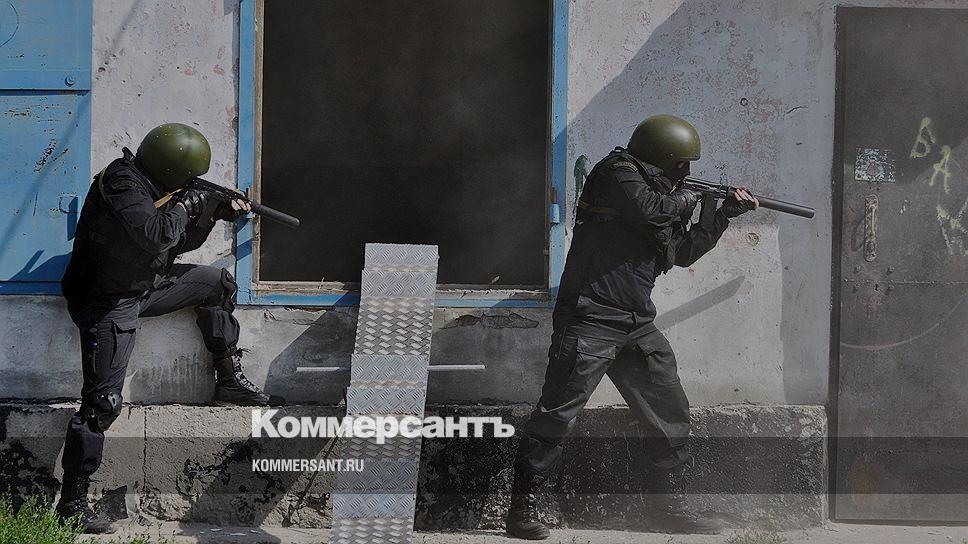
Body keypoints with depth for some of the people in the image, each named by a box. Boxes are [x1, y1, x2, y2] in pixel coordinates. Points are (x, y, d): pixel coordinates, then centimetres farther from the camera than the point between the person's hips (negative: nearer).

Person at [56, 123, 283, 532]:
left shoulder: (154, 187, 6)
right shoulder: (121, 184, -23)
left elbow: (181, 242, 16)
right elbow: (155, 235, -36)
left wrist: (216, 214, 4)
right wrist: (184, 206, -18)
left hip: (144, 286, 9)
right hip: (108, 304, -9)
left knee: (217, 283, 14)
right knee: (102, 402, -12)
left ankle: (230, 381, 22)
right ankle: (72, 503, -8)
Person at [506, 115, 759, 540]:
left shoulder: (662, 192, 23)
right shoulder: (617, 172, -3)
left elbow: (682, 252, 28)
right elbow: (647, 209, -20)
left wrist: (725, 215, 23)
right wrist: (684, 200, -1)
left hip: (637, 328, 9)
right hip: (590, 320, -9)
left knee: (670, 415, 9)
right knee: (558, 413, -12)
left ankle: (670, 507, 18)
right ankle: (522, 507, -9)